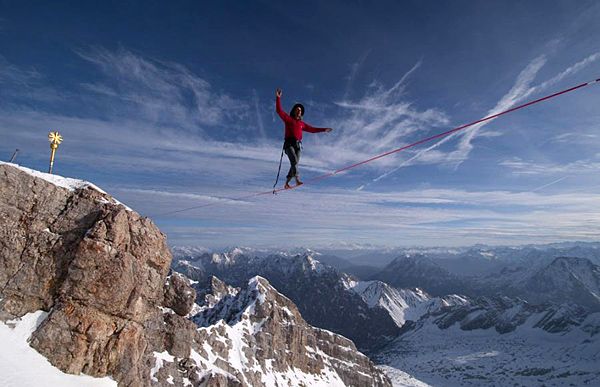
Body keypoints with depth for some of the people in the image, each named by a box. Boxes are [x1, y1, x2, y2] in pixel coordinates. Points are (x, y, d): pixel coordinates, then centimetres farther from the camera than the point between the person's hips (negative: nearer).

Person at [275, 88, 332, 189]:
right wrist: (278, 98, -5)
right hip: (289, 144, -4)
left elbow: (312, 129, 31)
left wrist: (323, 129, 30)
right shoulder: (288, 119, 13)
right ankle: (297, 180, -38)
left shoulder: (302, 123, 25)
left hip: (298, 145, 4)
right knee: (294, 161, -26)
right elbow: (279, 110, 4)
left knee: (295, 164, -6)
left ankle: (286, 183, 2)